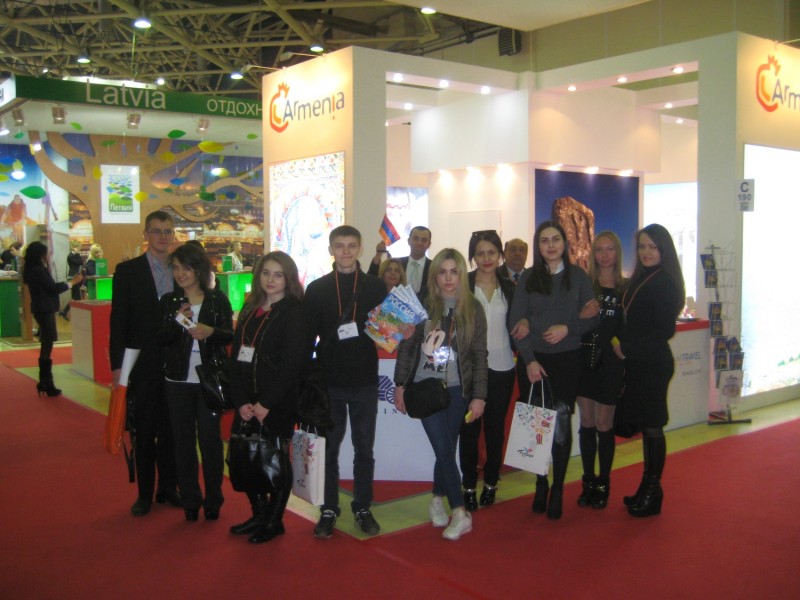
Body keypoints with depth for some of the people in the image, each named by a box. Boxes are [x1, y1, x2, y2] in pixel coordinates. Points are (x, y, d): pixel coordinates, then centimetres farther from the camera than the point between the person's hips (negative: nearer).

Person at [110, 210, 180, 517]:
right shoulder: (127, 270, -2)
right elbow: (118, 321, -5)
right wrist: (117, 365, -8)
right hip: (142, 366, -3)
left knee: (171, 431, 11)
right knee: (144, 433, 6)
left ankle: (168, 488, 25)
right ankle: (145, 493, 19)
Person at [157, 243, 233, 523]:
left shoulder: (217, 299, 0)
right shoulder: (168, 301, 5)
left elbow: (230, 334, -2)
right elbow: (160, 340, 0)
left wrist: (211, 331, -21)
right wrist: (177, 322, -18)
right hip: (178, 380, 2)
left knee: (210, 439, 1)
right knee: (183, 440, 7)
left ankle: (213, 499, 15)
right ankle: (190, 500, 18)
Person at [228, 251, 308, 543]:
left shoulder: (293, 313, -7)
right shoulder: (249, 310, 10)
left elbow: (292, 364, -14)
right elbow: (236, 357, 7)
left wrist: (266, 403, -16)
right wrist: (241, 401, -5)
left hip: (278, 403, -5)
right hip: (247, 402, 6)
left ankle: (274, 521, 20)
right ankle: (259, 514, 27)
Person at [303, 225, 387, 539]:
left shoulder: (376, 286, 2)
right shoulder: (317, 289, 2)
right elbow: (307, 335, 2)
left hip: (365, 381, 0)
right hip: (328, 381, 0)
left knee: (364, 447, 9)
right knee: (328, 446, 8)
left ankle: (363, 507, 23)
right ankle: (329, 509, 21)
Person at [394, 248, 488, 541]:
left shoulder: (473, 308, -1)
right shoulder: (423, 304, -3)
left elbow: (479, 355, 0)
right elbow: (406, 346, 3)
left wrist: (479, 396, -4)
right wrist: (400, 384, 1)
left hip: (457, 390, 1)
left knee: (447, 449, 7)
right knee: (444, 449, -6)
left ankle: (437, 500, 29)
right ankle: (460, 513, 0)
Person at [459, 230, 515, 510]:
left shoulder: (509, 287, 7)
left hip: (501, 367, 2)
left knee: (496, 426, 10)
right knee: (469, 427, 4)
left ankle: (490, 482, 25)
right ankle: (469, 485, 17)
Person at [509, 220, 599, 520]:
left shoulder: (578, 276, 4)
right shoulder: (527, 278, 4)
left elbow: (593, 317, 4)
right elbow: (516, 322, -1)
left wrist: (568, 328, -14)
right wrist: (529, 360, -9)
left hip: (568, 359, 0)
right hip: (535, 360, 1)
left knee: (560, 422, -4)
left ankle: (558, 489, 9)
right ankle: (541, 484, 18)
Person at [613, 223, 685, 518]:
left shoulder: (665, 283, -13)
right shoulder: (639, 279, 13)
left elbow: (664, 331, -17)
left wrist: (627, 348, -13)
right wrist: (621, 345, 2)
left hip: (653, 364, -8)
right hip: (637, 363, 8)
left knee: (651, 426, 1)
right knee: (645, 426, 13)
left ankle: (652, 494, 13)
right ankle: (647, 489, 23)